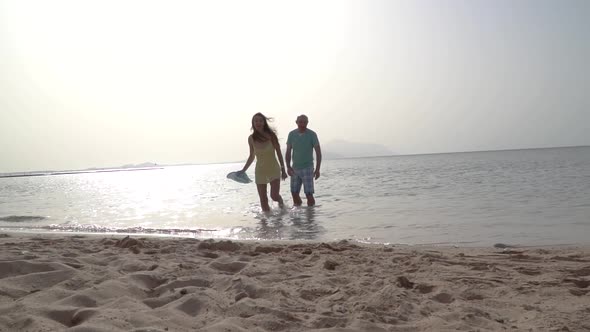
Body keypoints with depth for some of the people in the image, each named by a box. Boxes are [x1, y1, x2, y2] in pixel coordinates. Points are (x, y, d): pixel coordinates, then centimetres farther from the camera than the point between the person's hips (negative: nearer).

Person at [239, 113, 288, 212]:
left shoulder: (271, 135, -10)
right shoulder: (251, 138, -2)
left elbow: (279, 153, -3)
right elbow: (251, 156, 10)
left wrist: (283, 169, -3)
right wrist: (243, 170, 6)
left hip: (274, 170, -2)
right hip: (260, 171, 2)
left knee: (274, 196, -12)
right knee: (263, 201, 3)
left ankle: (280, 201, 24)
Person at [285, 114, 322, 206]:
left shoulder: (312, 134, -9)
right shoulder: (292, 134, 1)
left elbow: (318, 152, -7)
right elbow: (288, 152, 5)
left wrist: (317, 169, -13)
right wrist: (288, 167, -7)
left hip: (307, 168, -4)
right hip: (295, 169, 4)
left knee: (309, 194, -9)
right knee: (294, 194, 6)